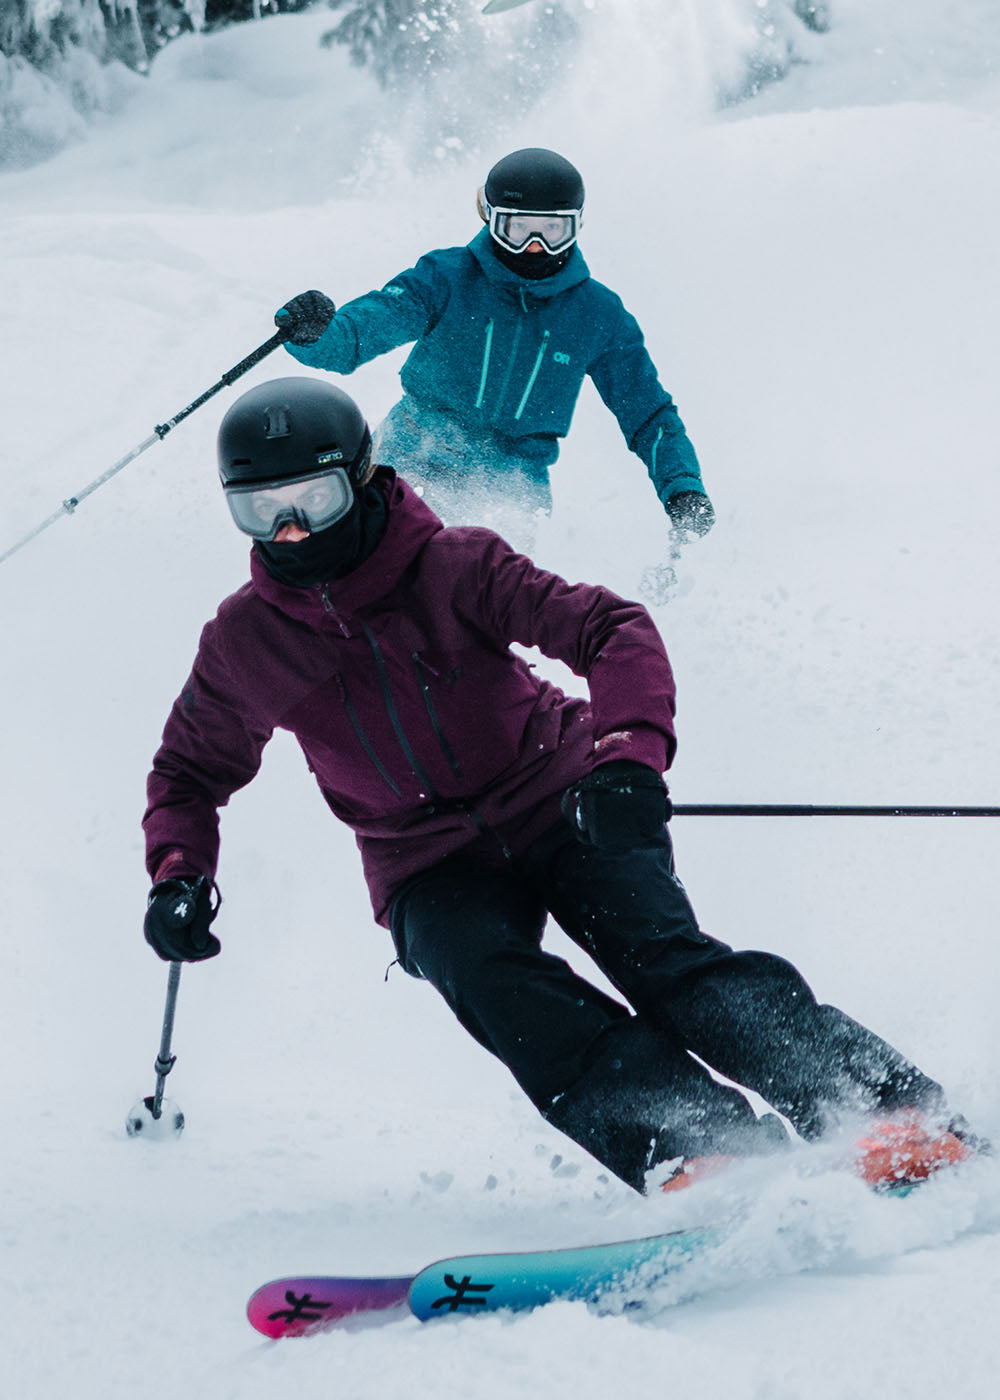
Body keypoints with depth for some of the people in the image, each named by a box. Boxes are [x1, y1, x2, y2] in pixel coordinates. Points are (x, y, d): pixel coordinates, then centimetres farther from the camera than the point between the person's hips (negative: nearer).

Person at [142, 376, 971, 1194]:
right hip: (430, 869, 2)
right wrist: (178, 875, -5)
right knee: (495, 983, -30)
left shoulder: (453, 566, -12)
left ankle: (895, 1109, -29)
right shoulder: (244, 641, -3)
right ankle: (705, 1146, -43)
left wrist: (630, 753, -38)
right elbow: (191, 772, 14)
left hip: (558, 809, -2)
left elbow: (614, 629, -20)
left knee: (661, 955, -26)